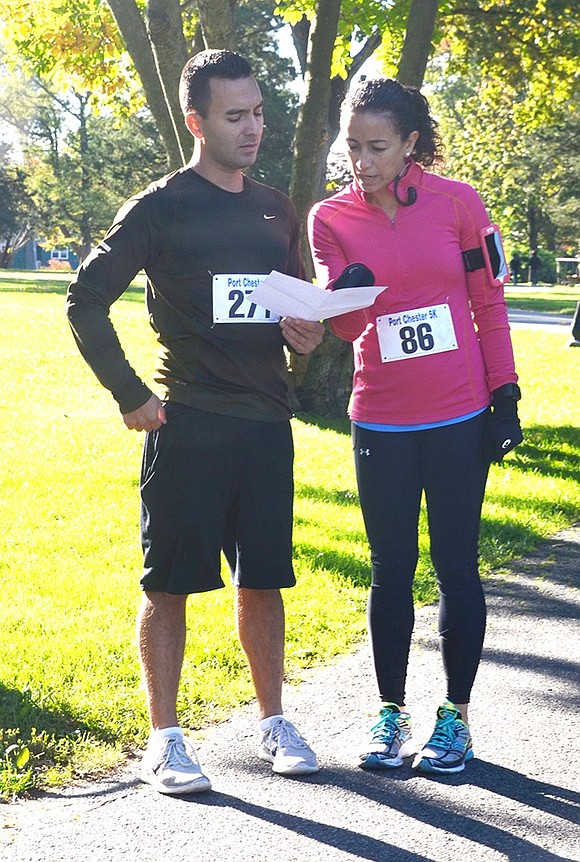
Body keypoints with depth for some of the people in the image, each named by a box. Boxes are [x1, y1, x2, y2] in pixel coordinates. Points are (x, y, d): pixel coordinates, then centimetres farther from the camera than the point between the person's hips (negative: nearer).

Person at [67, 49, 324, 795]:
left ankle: (272, 721, 23)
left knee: (263, 579, 9)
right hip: (186, 426, -5)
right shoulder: (160, 208, -4)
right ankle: (164, 739, 9)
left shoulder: (275, 211, 13)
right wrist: (129, 395, -8)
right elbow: (86, 300, -5)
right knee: (169, 582, 0)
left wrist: (306, 338, 0)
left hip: (266, 423, 5)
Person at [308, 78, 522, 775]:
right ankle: (391, 713, 19)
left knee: (456, 565, 5)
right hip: (381, 424, 1)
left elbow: (488, 303, 3)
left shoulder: (457, 202, -3)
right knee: (391, 569, 7)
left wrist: (504, 393, 0)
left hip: (460, 417, -1)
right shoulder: (331, 218, 0)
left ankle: (455, 717, 15)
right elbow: (344, 325, -6)